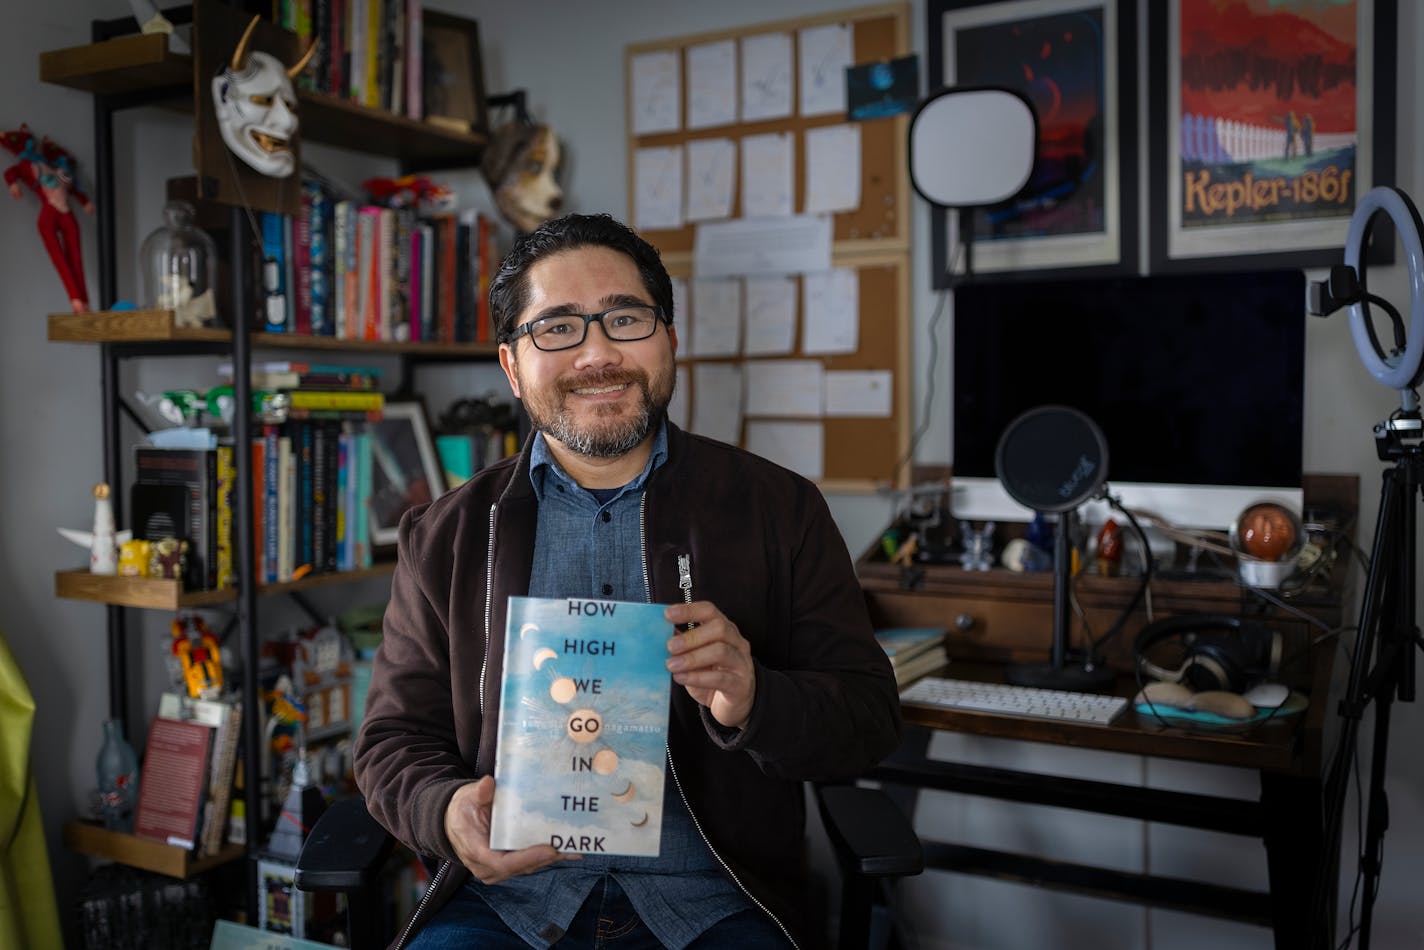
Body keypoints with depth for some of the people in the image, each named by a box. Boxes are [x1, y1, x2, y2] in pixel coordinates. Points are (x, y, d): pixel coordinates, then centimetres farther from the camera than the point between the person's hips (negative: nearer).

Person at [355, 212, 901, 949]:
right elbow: (395, 738, 9)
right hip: (508, 890, 0)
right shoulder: (445, 538, 7)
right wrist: (448, 813, -14)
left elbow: (869, 717, 0)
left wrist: (752, 703, -21)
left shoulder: (780, 511, 3)